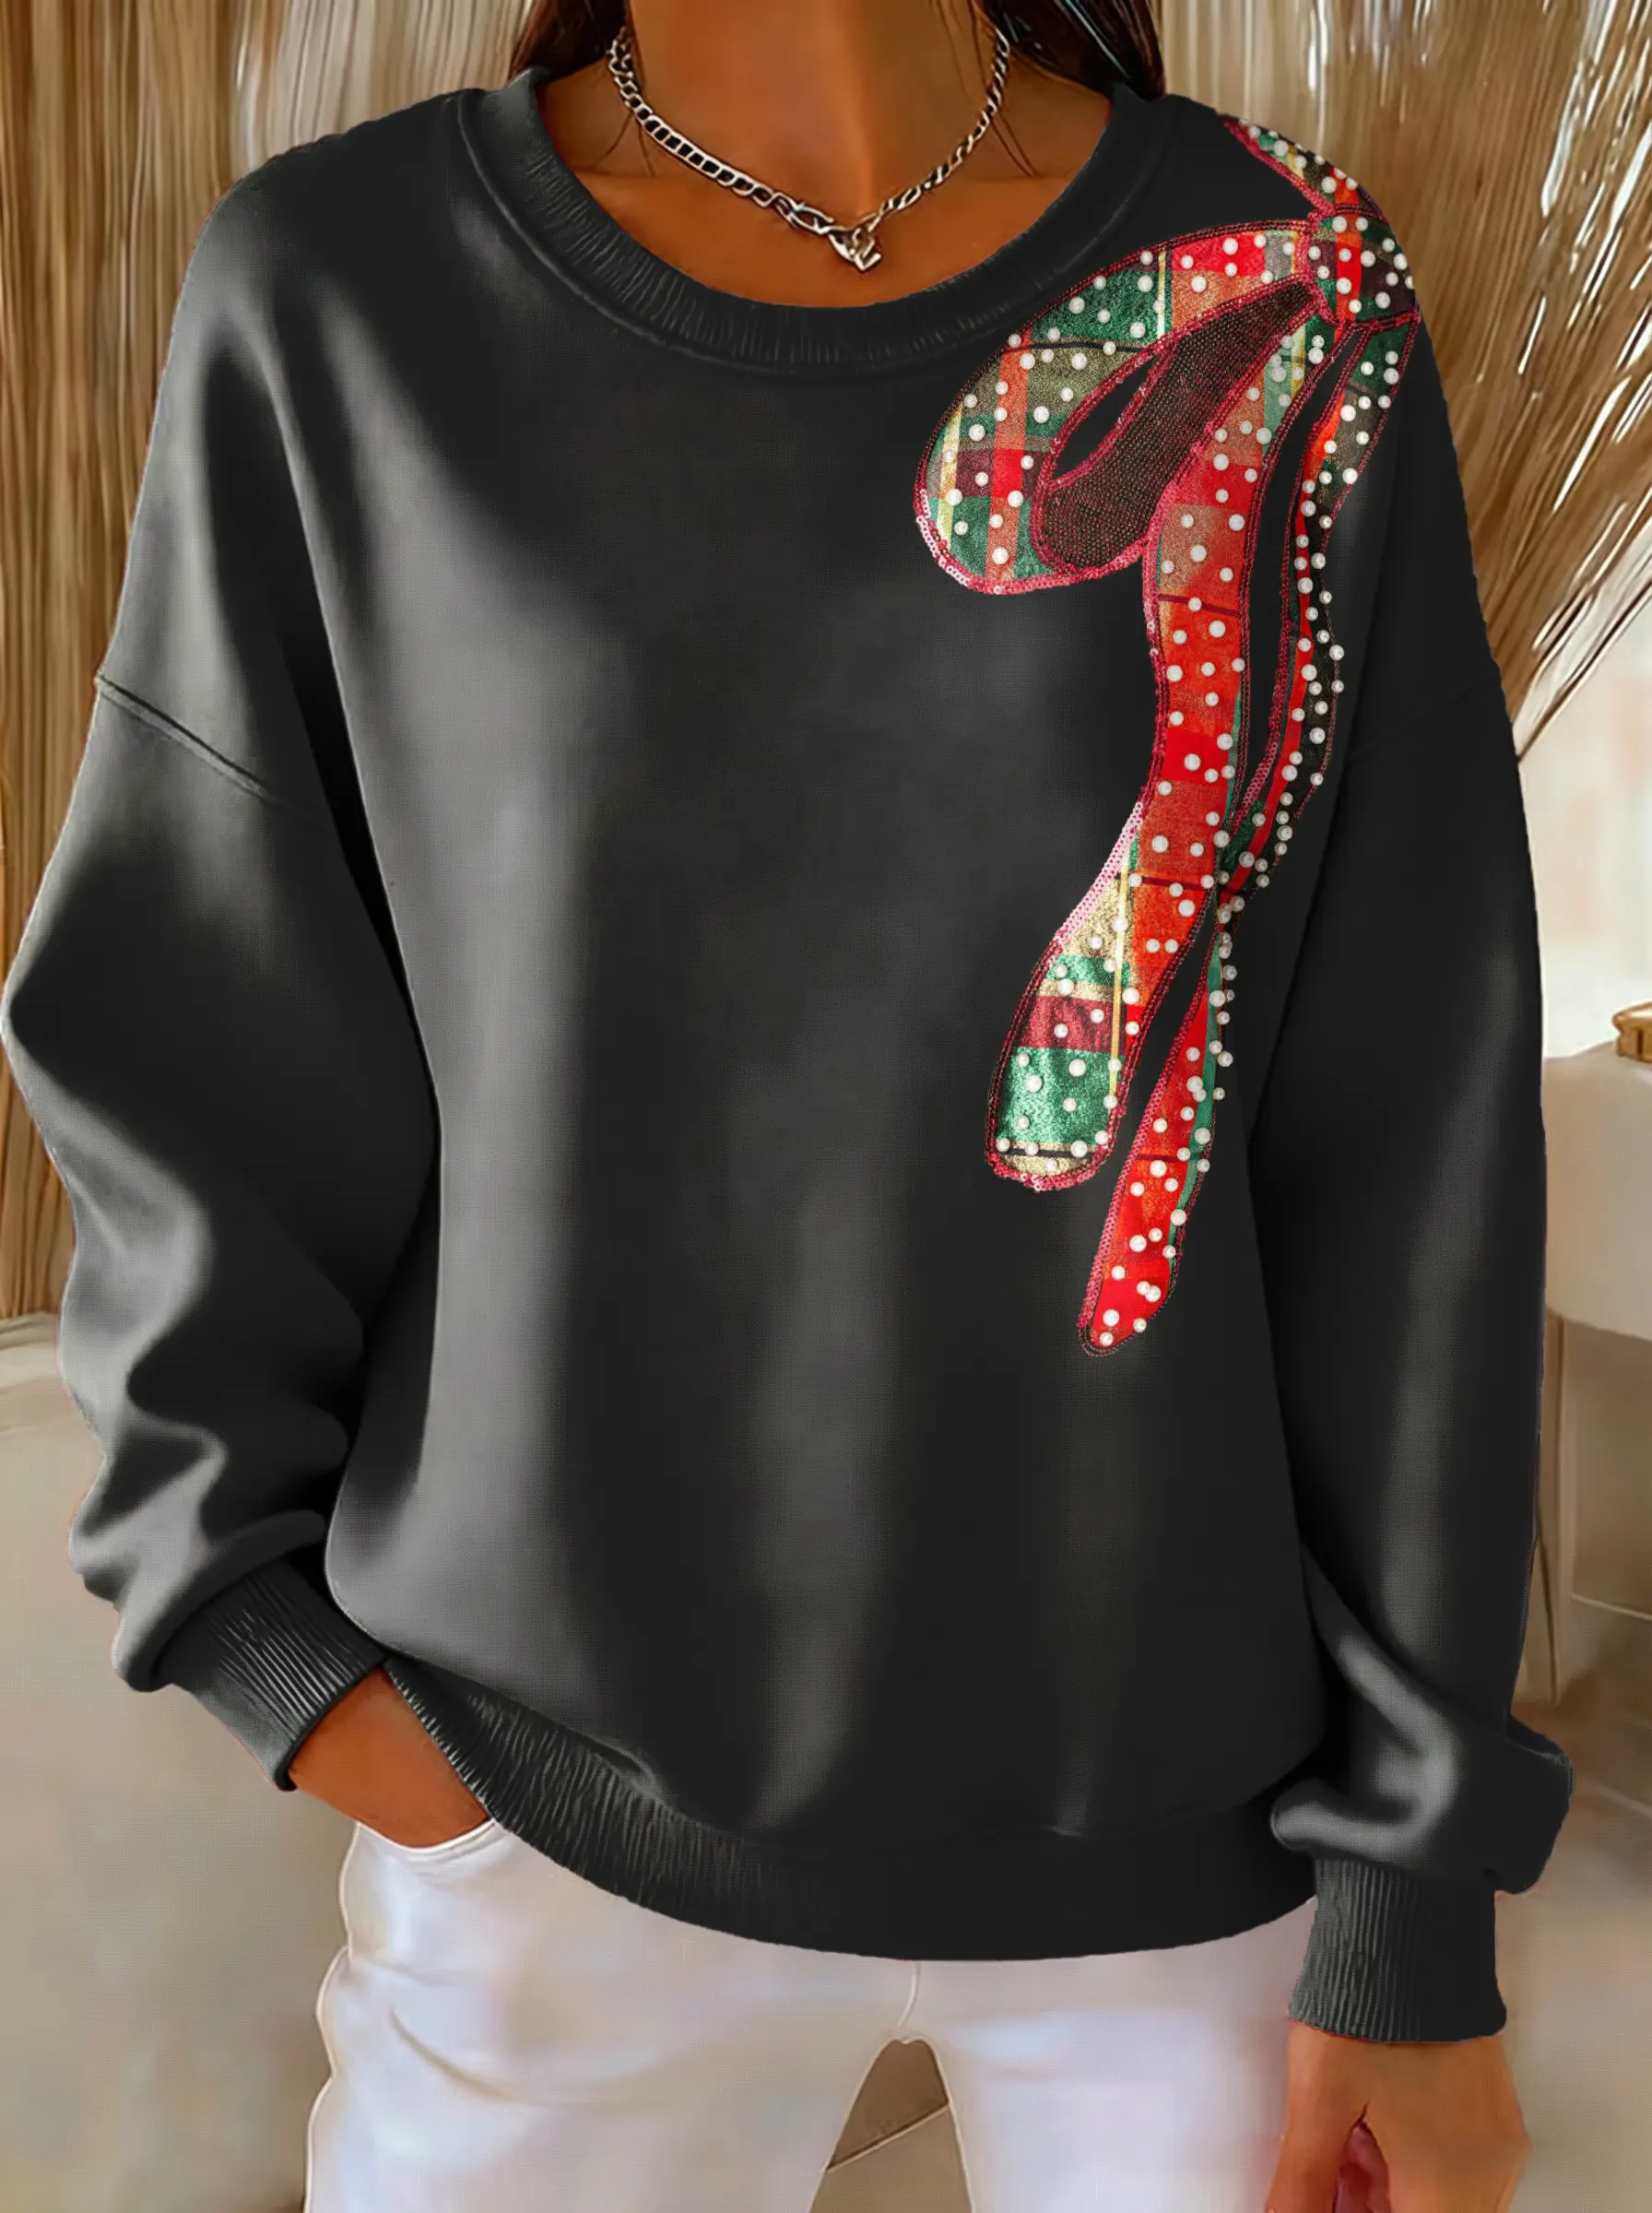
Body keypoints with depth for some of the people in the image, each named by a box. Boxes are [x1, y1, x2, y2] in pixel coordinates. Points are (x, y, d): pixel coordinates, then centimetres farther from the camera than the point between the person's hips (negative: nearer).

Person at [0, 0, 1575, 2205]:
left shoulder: (1287, 310, -9)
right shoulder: (334, 306, -8)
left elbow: (1404, 1162, -9)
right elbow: (190, 1047, -1)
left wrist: (1419, 1903, -6)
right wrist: (269, 1625, -8)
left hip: (1176, 1784, 1)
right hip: (567, 1795, 1)